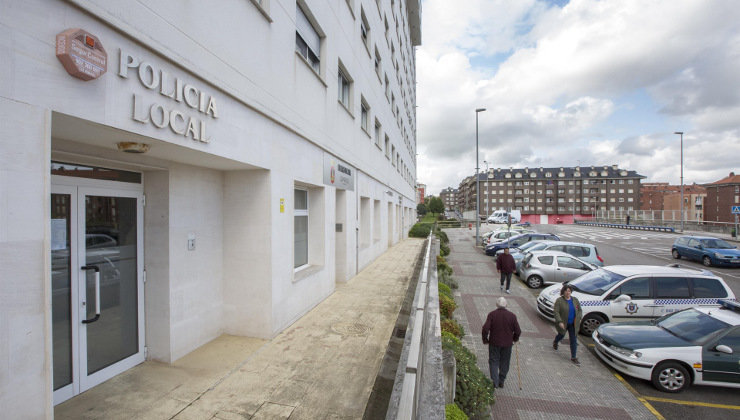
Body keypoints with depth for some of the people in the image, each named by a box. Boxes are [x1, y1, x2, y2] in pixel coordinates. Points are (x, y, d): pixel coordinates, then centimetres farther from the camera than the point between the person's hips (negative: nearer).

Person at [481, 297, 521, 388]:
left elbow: (485, 329, -16)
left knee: (494, 362, 11)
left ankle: (495, 382, 6)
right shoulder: (512, 315, -7)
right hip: (507, 344, 2)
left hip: (494, 343, -2)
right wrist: (514, 339, 16)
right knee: (504, 363, 18)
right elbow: (518, 331, -3)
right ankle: (501, 381, 27)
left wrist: (485, 340, 0)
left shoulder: (492, 314, -12)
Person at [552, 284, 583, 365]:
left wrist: (578, 318, -6)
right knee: (561, 335, 19)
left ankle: (573, 357, 13)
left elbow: (580, 310, 8)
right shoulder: (559, 301, -16)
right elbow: (556, 312, -18)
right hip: (563, 323, -3)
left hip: (573, 324, 3)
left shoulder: (575, 300, -1)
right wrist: (560, 322, -27)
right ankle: (555, 342, 51)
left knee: (574, 340, 2)